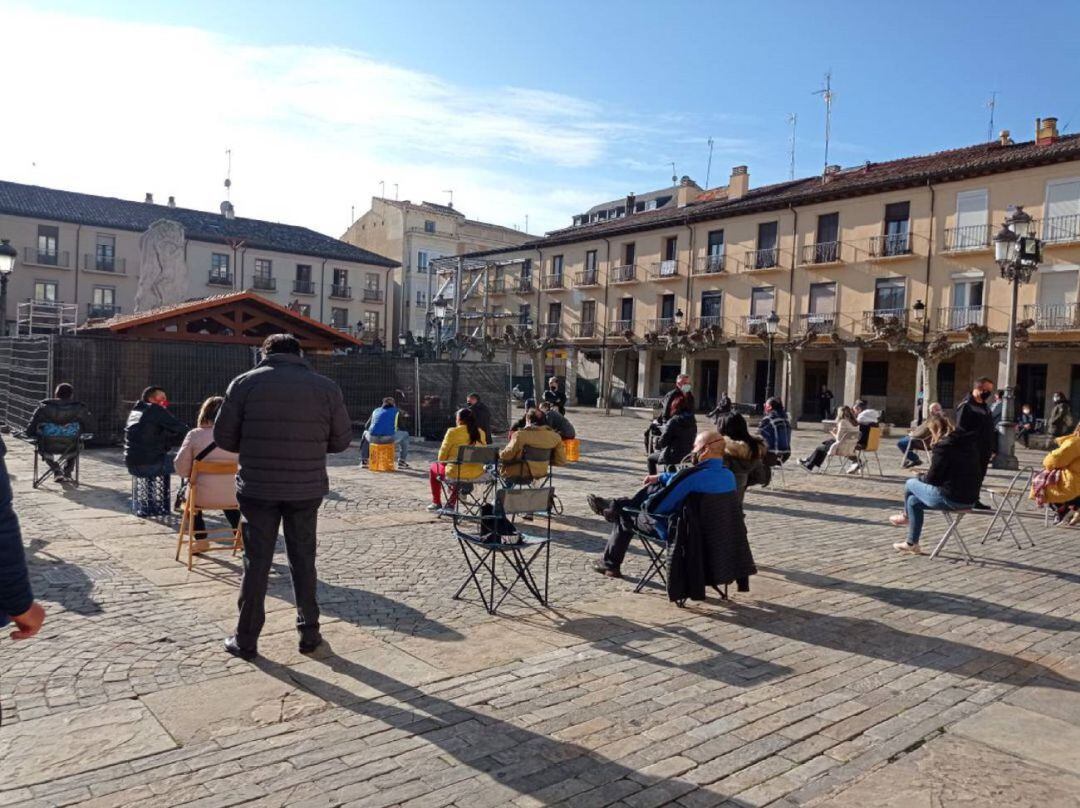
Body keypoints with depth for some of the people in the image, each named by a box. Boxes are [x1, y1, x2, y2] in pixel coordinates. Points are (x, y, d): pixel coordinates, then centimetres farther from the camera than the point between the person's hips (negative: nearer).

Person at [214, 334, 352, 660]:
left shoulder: (245, 382, -1)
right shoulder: (326, 387, 1)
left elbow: (223, 437, -1)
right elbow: (342, 440, 5)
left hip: (257, 488, -1)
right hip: (307, 489, 1)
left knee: (256, 562, 9)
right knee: (303, 561, 14)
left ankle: (246, 640, 18)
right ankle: (309, 633, 22)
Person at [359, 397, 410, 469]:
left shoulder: (376, 410, 25)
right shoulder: (396, 412, 19)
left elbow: (366, 426, 30)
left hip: (373, 438, 3)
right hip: (389, 438, -3)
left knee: (365, 434, 38)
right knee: (405, 435, 27)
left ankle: (363, 461, 33)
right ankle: (402, 462, 23)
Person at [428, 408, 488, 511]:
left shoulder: (453, 432, -12)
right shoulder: (481, 433, 2)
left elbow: (442, 456, -4)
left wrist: (442, 462, 17)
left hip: (456, 473, -5)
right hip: (477, 473, 5)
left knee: (433, 468, 25)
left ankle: (436, 503, 30)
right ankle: (451, 503, 37)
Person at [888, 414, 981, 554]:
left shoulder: (943, 446, -16)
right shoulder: (968, 442, 10)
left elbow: (932, 478, -13)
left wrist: (920, 476, 9)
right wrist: (925, 475, 13)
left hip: (951, 499, -9)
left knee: (910, 484, 10)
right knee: (913, 501, 20)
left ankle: (905, 516, 37)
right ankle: (912, 543, 26)